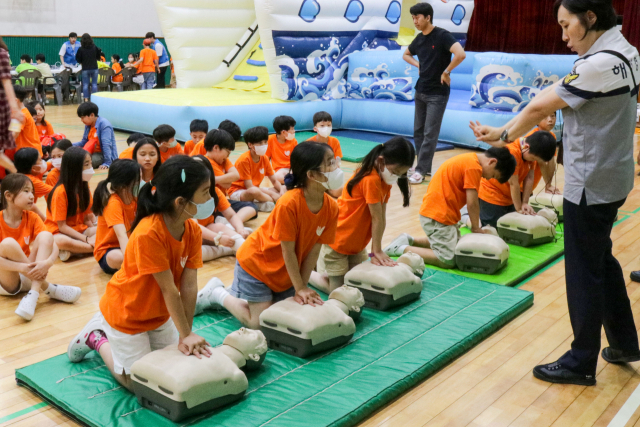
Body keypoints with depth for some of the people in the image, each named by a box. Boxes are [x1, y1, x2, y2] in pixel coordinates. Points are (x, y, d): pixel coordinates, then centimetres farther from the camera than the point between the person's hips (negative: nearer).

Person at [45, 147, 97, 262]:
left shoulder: (84, 186, 3)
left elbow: (88, 216, 2)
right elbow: (62, 226, -18)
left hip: (79, 229, 6)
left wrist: (94, 231, -18)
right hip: (58, 232, -6)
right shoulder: (61, 191, -17)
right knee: (61, 241, -41)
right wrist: (87, 239, -24)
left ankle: (71, 251, -23)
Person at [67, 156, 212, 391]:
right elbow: (168, 289, -29)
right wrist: (186, 334, -21)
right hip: (126, 314, -7)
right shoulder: (148, 233, -35)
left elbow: (189, 286, -15)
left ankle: (106, 331, 29)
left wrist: (186, 335, -16)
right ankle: (97, 339, 23)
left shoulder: (193, 231, -13)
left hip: (159, 314, 7)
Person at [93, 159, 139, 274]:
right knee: (118, 257, -40)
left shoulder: (133, 198, -2)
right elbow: (121, 235, -37)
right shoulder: (113, 203, -24)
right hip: (108, 253, -7)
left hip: (129, 244, 7)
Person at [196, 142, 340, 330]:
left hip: (286, 272, 7)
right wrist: (300, 288, -17)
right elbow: (288, 252, -25)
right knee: (260, 323, -3)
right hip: (256, 264, -7)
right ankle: (217, 294, 18)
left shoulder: (331, 208, -13)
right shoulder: (288, 204, -32)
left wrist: (302, 288, -11)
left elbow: (313, 251, -10)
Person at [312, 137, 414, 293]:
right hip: (337, 241, -9)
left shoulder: (384, 178, -1)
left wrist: (376, 250, -9)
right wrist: (377, 251, -17)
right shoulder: (371, 180, -29)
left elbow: (382, 218, -5)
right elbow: (376, 219, -23)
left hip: (357, 243, 9)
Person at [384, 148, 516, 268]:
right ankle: (403, 249, -5)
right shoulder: (474, 167, -17)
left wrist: (475, 226, 10)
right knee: (448, 261, -10)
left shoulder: (469, 159, 13)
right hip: (437, 217, -11)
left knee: (455, 246, 24)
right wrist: (476, 228, -1)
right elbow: (472, 203, -15)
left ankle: (410, 240, 21)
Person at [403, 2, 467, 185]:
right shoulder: (418, 39, 7)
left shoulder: (442, 35, -14)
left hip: (437, 93, -8)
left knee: (430, 134, -6)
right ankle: (426, 168, 20)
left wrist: (446, 72, -18)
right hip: (420, 91, 8)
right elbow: (406, 55, 26)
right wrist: (418, 65, 8)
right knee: (418, 131, 10)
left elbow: (461, 54, -28)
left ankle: (421, 170, -3)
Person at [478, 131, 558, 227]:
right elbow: (513, 184, -23)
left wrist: (525, 203, -9)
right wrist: (519, 208, -14)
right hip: (491, 195, -8)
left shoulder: (532, 152, -5)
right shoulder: (511, 152, -29)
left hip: (510, 196, 8)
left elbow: (529, 178, -4)